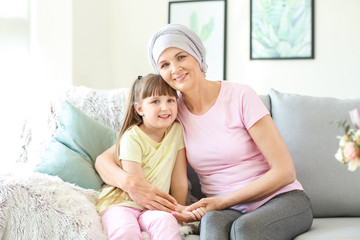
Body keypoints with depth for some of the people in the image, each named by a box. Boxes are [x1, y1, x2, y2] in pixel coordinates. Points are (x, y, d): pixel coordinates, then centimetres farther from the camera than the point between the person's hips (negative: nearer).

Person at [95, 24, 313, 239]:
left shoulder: (240, 96, -8)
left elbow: (284, 172, -11)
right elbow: (104, 159, 0)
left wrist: (221, 202, -17)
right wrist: (128, 182, -24)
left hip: (282, 198, -2)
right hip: (229, 211, 2)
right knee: (212, 220, -35)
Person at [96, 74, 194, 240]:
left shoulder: (177, 131, 3)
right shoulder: (132, 138, -12)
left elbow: (179, 181, 6)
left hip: (154, 207, 4)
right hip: (121, 202, -3)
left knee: (166, 221, -31)